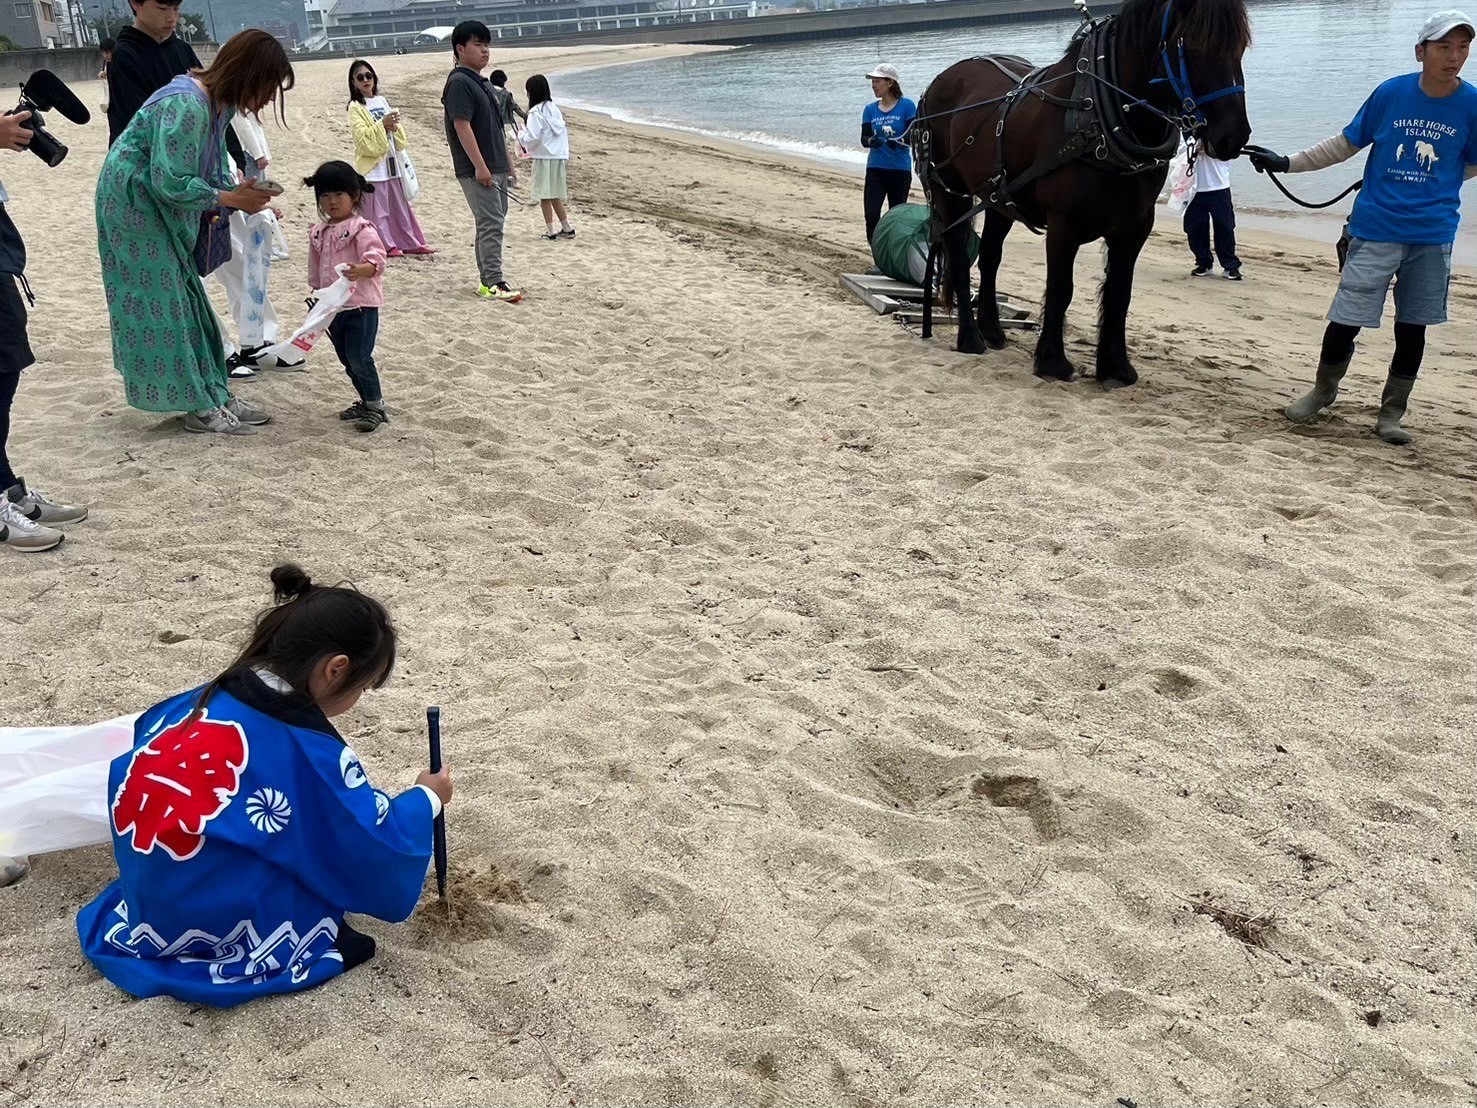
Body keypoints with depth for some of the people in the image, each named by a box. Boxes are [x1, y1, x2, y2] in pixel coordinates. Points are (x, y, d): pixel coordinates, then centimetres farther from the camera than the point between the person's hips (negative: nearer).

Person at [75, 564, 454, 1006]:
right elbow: (380, 854, -8)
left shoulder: (195, 703, 2)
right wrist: (426, 799, 9)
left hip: (142, 913, 7)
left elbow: (125, 776, 16)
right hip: (218, 943, -7)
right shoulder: (311, 752, -16)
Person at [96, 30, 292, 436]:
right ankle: (201, 408, -1)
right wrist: (231, 198, -21)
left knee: (184, 297, 10)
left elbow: (206, 171, 7)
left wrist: (240, 193, -11)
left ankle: (215, 395, 15)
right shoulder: (186, 104, -28)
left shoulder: (218, 103, 1)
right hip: (134, 201, -10)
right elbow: (171, 182, -28)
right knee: (161, 303, -5)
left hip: (160, 206, 10)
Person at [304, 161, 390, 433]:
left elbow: (376, 258, -24)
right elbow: (315, 271, 19)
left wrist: (360, 270, -43)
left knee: (359, 357, -10)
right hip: (333, 307, 8)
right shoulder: (318, 233, 11)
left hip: (361, 306, -8)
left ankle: (376, 407, 0)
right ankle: (366, 401, 27)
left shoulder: (361, 229, -11)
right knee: (347, 360, 14)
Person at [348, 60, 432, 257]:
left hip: (391, 162, 6)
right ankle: (386, 245, 2)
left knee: (400, 205, 12)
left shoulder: (381, 100, 13)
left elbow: (400, 135, 16)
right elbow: (362, 136, -15)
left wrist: (395, 126, -5)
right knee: (377, 209, -5)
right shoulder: (355, 107, -5)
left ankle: (410, 243, 19)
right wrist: (382, 124, -21)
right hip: (373, 165, -6)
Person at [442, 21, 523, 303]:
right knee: (491, 224, -12)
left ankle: (488, 279, 16)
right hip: (478, 170, -10)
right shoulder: (459, 83, -11)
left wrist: (508, 165, 22)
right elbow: (462, 126, -18)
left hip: (496, 168, 10)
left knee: (492, 223, 11)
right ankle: (493, 283, -11)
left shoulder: (483, 84, 19)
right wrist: (480, 166, -23)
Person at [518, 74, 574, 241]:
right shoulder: (554, 108, 10)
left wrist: (521, 135, 2)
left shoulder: (536, 112, -12)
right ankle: (567, 228, 17)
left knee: (545, 197, -1)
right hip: (560, 157, 7)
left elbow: (532, 137, -18)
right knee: (555, 196, 15)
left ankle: (551, 232, -1)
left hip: (545, 159, -7)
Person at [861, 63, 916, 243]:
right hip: (875, 169, 2)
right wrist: (872, 141, -22)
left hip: (900, 170, -2)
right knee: (871, 214, -10)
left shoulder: (907, 106, -3)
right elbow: (864, 139, 1)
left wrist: (899, 141, -27)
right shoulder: (870, 110, 7)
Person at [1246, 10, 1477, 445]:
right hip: (1375, 229, -1)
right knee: (1346, 320, -1)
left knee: (1412, 327, 8)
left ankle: (1391, 413, 21)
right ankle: (1322, 392, 24)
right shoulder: (1391, 93, -5)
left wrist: (1432, 183, 3)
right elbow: (1345, 144, 5)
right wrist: (1286, 163, 2)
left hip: (1432, 235, 1)